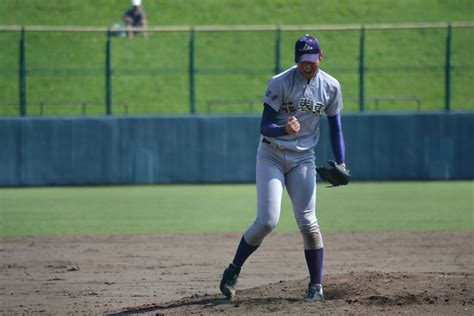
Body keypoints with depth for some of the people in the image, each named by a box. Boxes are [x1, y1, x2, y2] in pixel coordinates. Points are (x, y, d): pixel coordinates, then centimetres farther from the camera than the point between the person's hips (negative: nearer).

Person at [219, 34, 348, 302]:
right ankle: (233, 270, 6)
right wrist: (285, 129, -39)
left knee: (308, 223, -5)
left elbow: (335, 128, 7)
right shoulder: (280, 83, -15)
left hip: (303, 159, 3)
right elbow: (265, 127, -17)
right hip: (272, 156, -3)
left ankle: (317, 287, 3)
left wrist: (341, 163, -4)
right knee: (267, 220, -13)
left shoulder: (331, 87, -3)